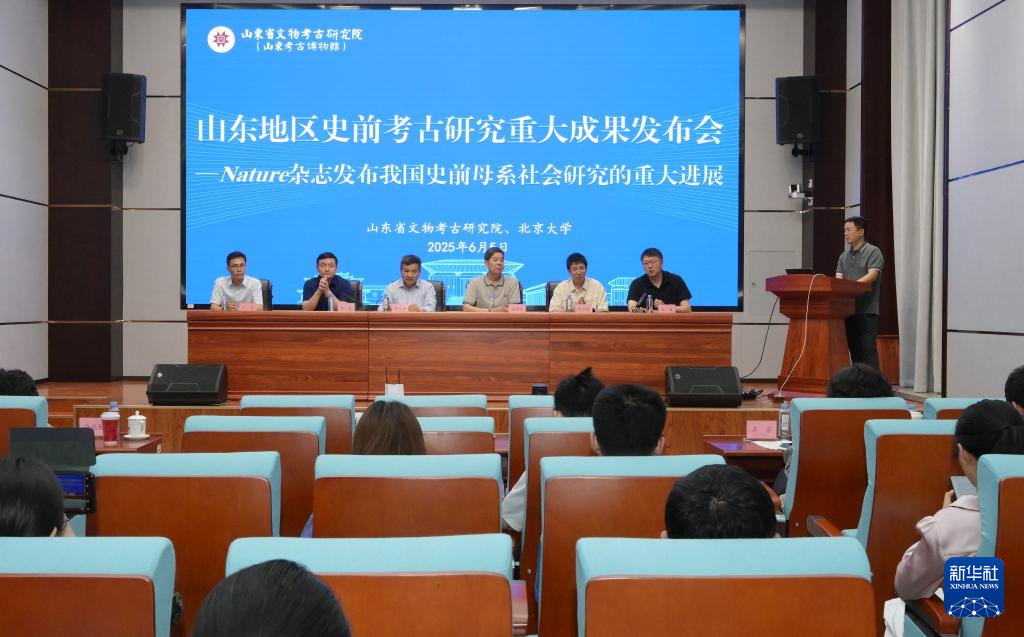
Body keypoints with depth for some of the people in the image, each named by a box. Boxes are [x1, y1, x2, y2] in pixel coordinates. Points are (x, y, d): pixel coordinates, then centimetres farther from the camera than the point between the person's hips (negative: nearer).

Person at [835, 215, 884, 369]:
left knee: (868, 349, -9)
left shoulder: (873, 252, -2)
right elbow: (838, 279, 10)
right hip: (848, 310, 6)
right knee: (854, 349, 7)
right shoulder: (844, 256, 18)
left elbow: (872, 276, -16)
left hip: (867, 310, -6)